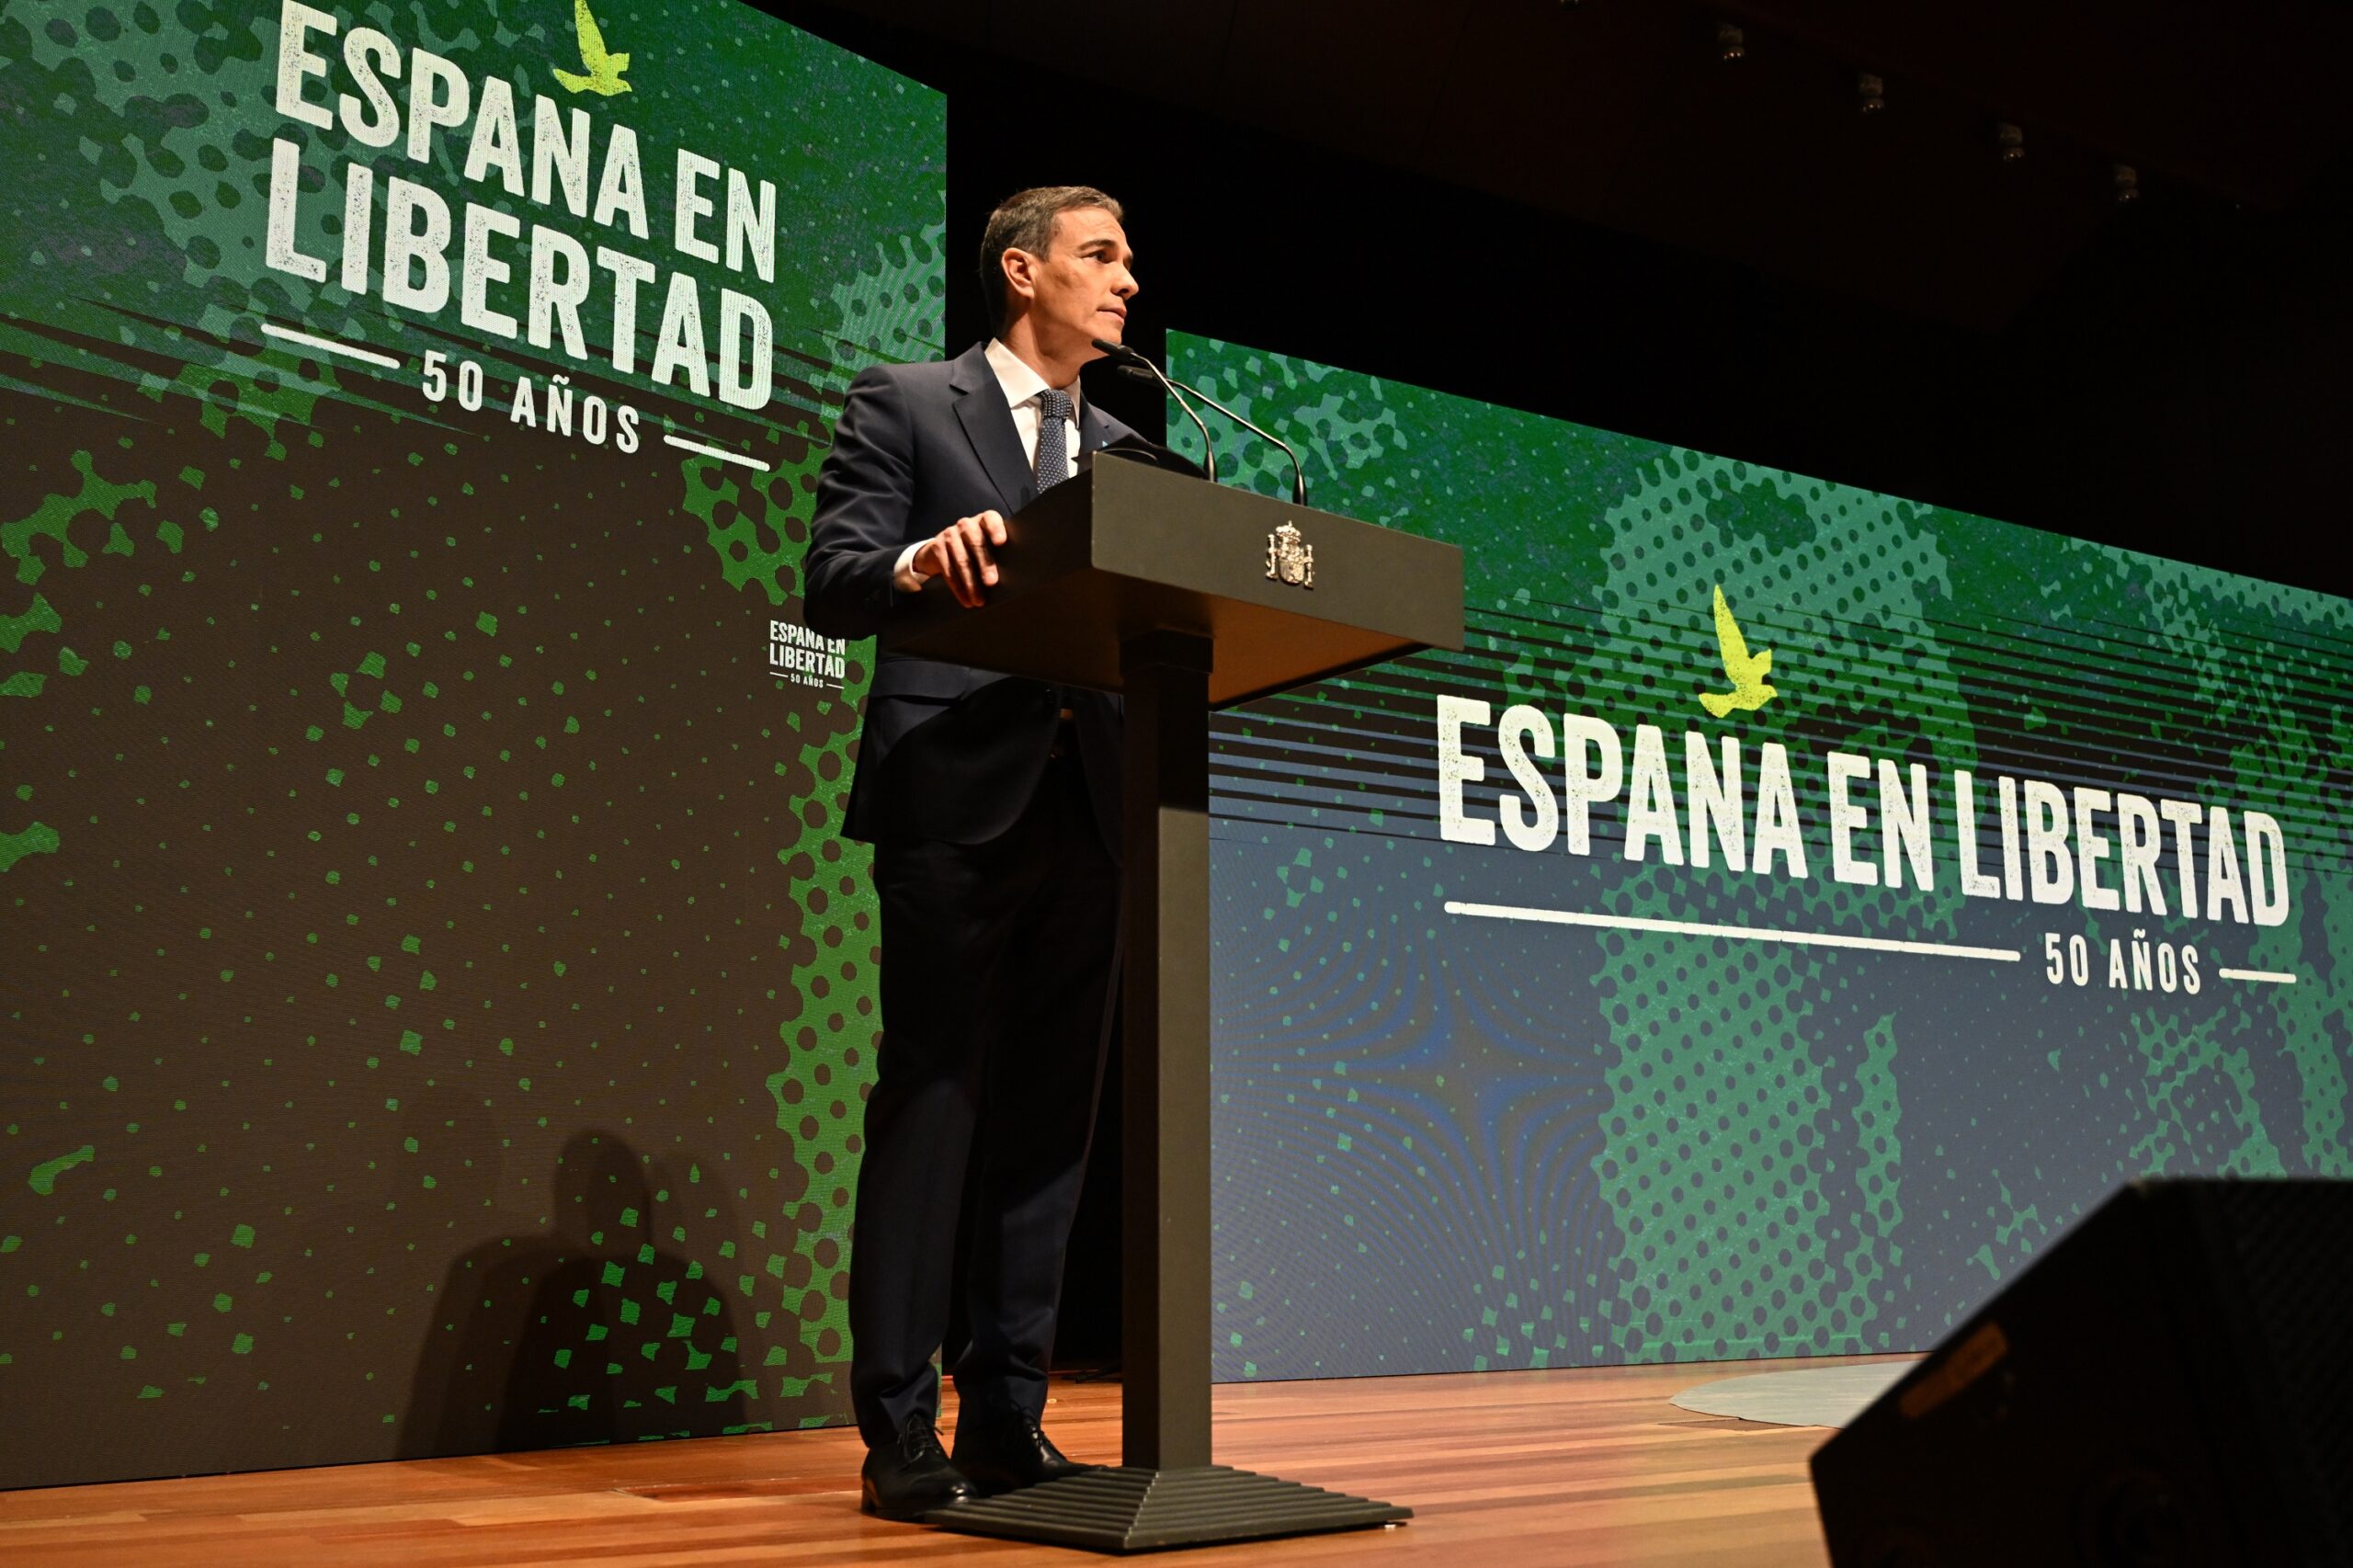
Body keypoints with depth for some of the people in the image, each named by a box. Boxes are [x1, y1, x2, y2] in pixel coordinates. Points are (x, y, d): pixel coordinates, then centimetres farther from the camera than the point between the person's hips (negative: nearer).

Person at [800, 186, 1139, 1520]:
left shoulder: (1121, 451, 23)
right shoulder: (905, 404, 6)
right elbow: (835, 585, -5)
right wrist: (923, 561, -25)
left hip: (1084, 808, 6)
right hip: (956, 798, -6)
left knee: (1051, 1120, 5)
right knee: (932, 1104, -5)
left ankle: (1010, 1423, 13)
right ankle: (901, 1431, 2)